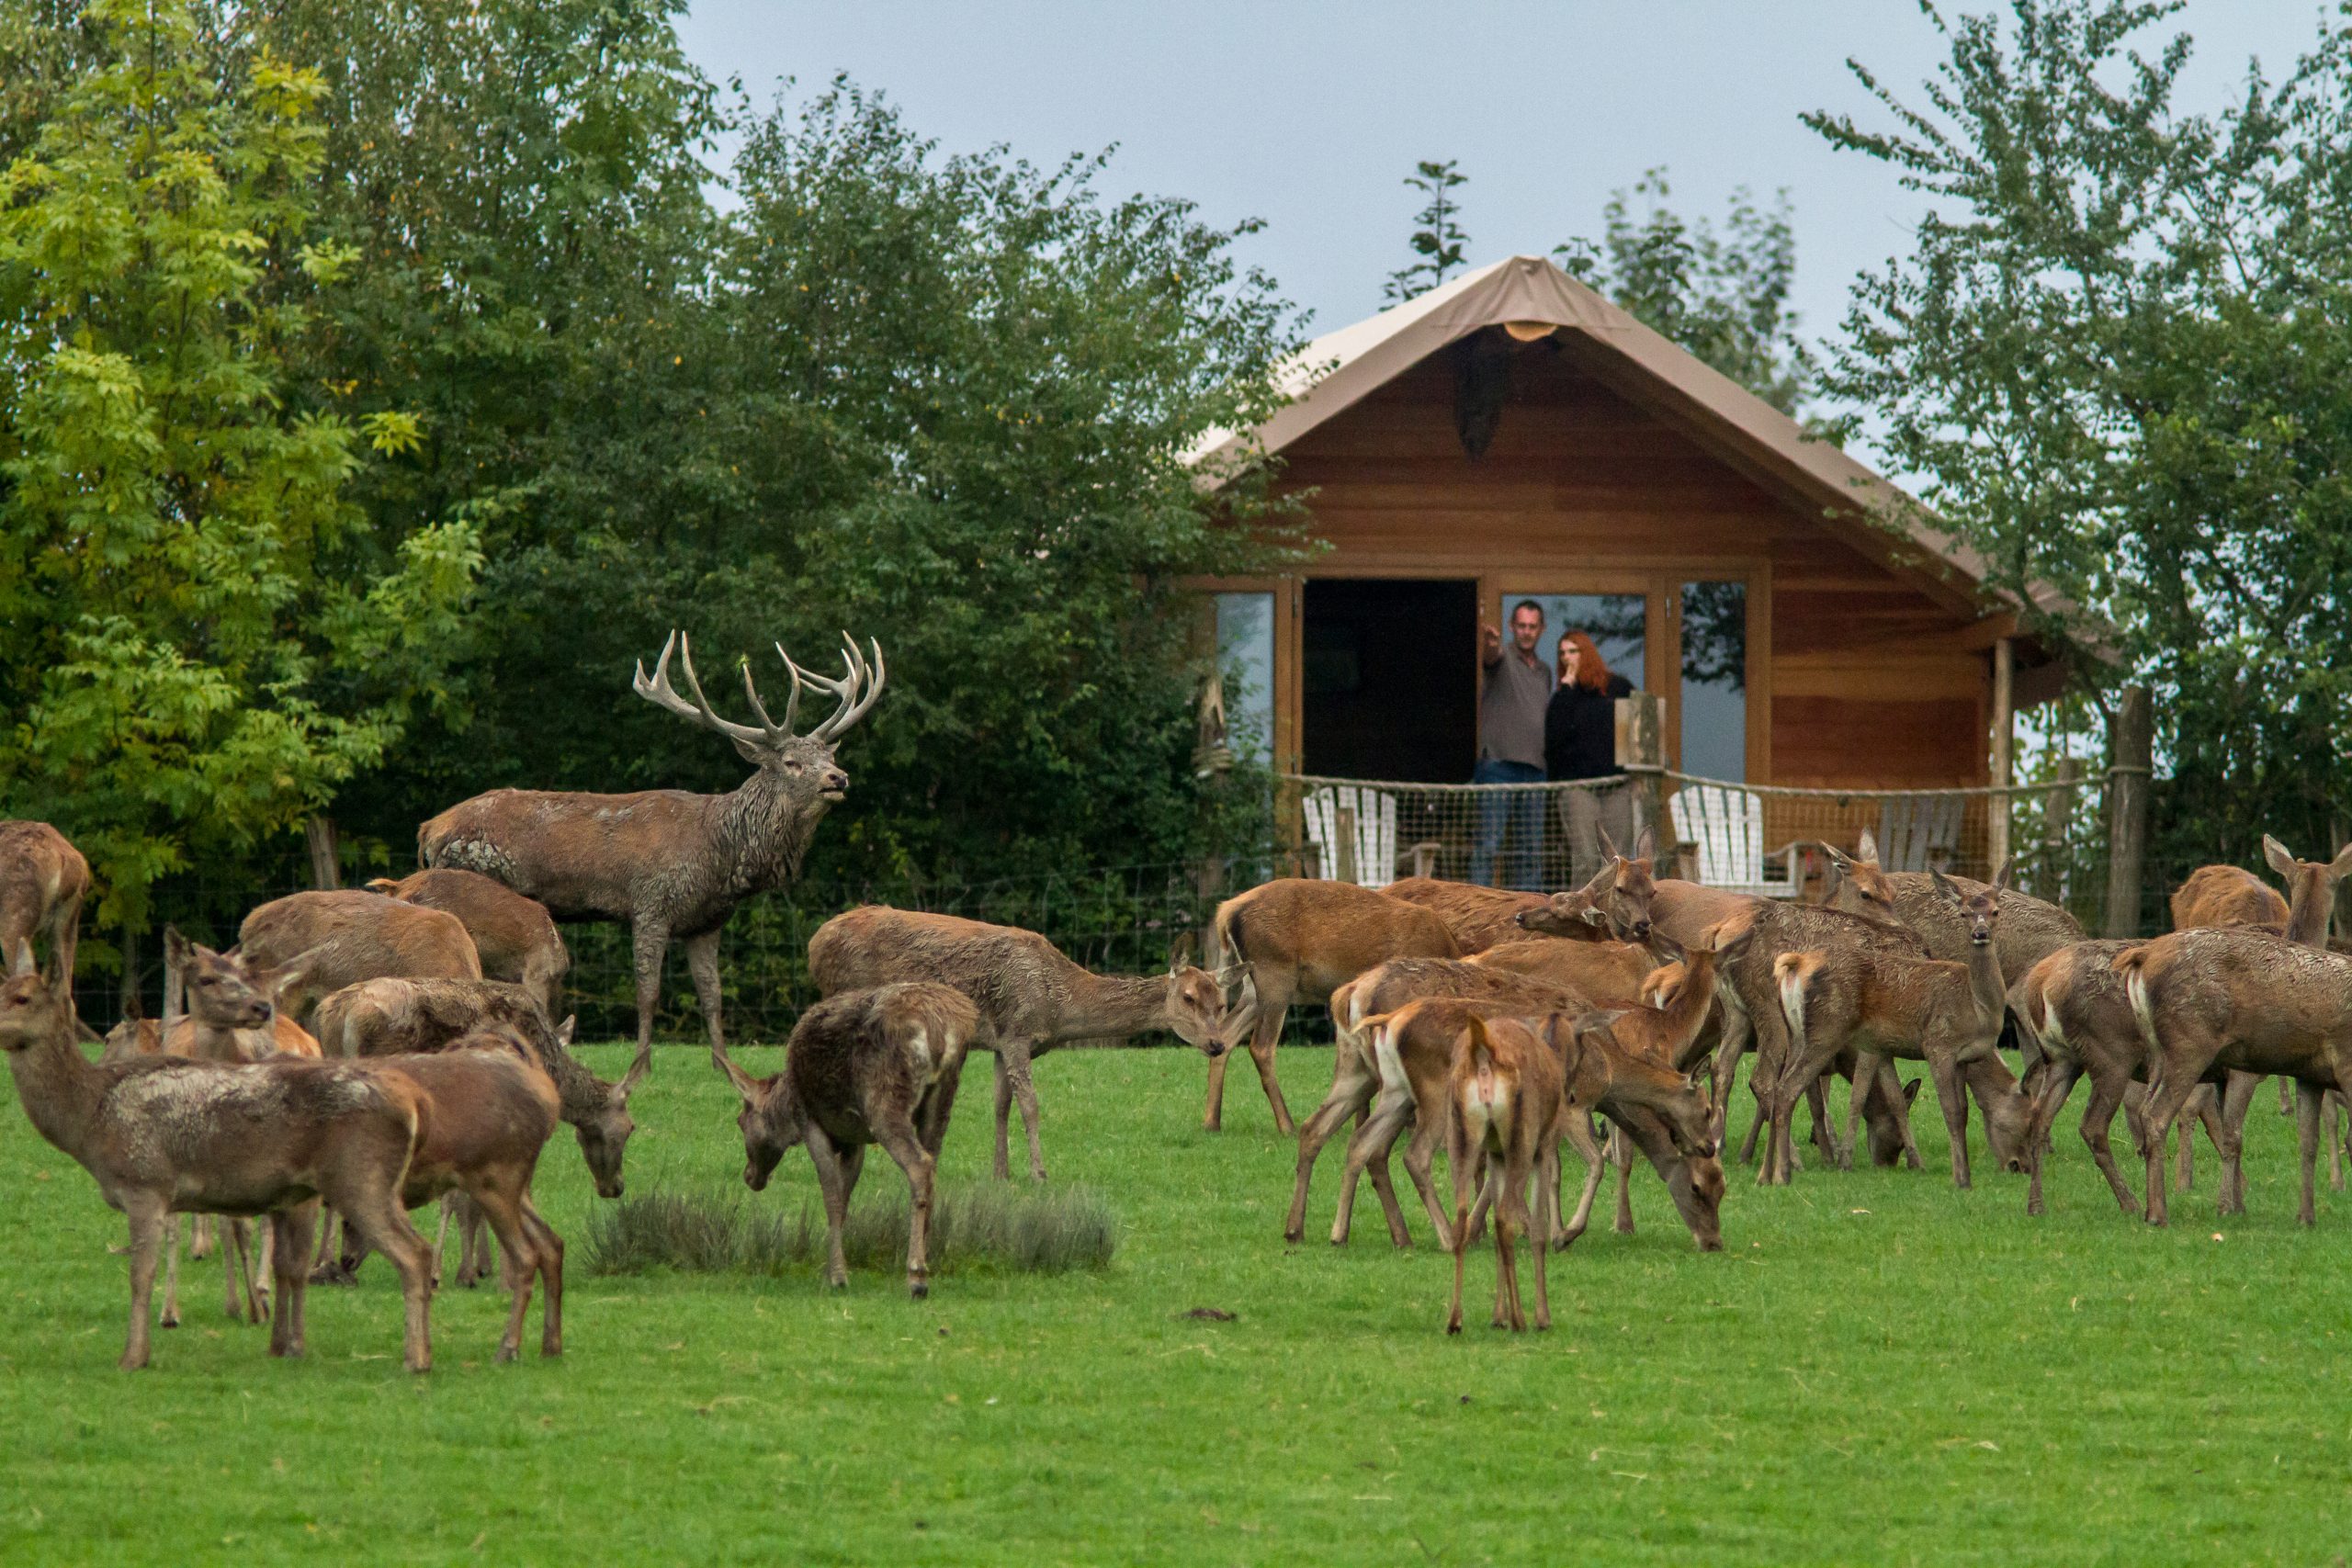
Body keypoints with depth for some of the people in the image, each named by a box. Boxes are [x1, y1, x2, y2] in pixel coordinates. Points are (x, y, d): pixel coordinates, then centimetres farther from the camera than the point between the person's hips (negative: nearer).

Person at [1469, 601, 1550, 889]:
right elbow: (1490, 657, -25)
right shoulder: (1503, 658, 0)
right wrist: (1490, 644, -49)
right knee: (1489, 842, -12)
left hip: (1534, 769, 7)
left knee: (1531, 849, 5)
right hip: (1498, 765, -7)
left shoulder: (1544, 672, 20)